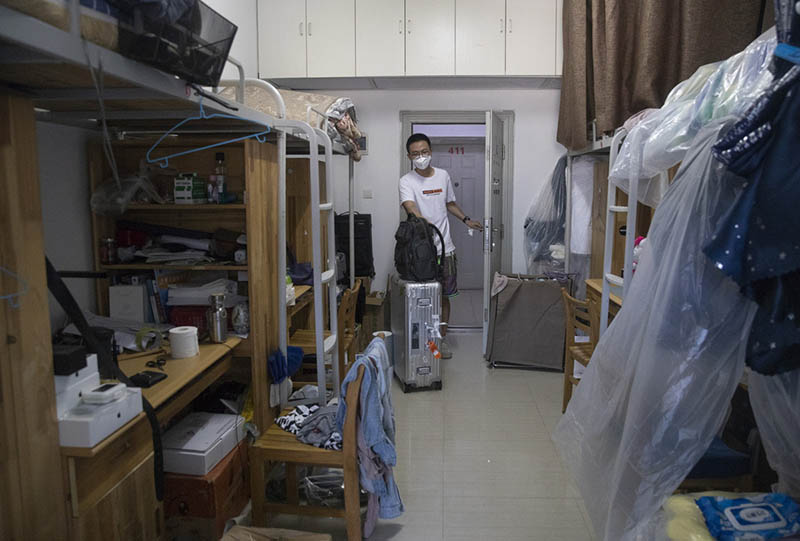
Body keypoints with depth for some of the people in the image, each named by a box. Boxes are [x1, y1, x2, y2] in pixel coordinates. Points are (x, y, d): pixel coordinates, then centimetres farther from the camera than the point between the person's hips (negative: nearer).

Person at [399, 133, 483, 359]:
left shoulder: (443, 175, 7)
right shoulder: (407, 181, -7)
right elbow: (410, 207, -27)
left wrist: (466, 219, 13)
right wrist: (423, 221, -46)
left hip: (444, 248, 4)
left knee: (444, 296, 10)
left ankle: (442, 338, 24)